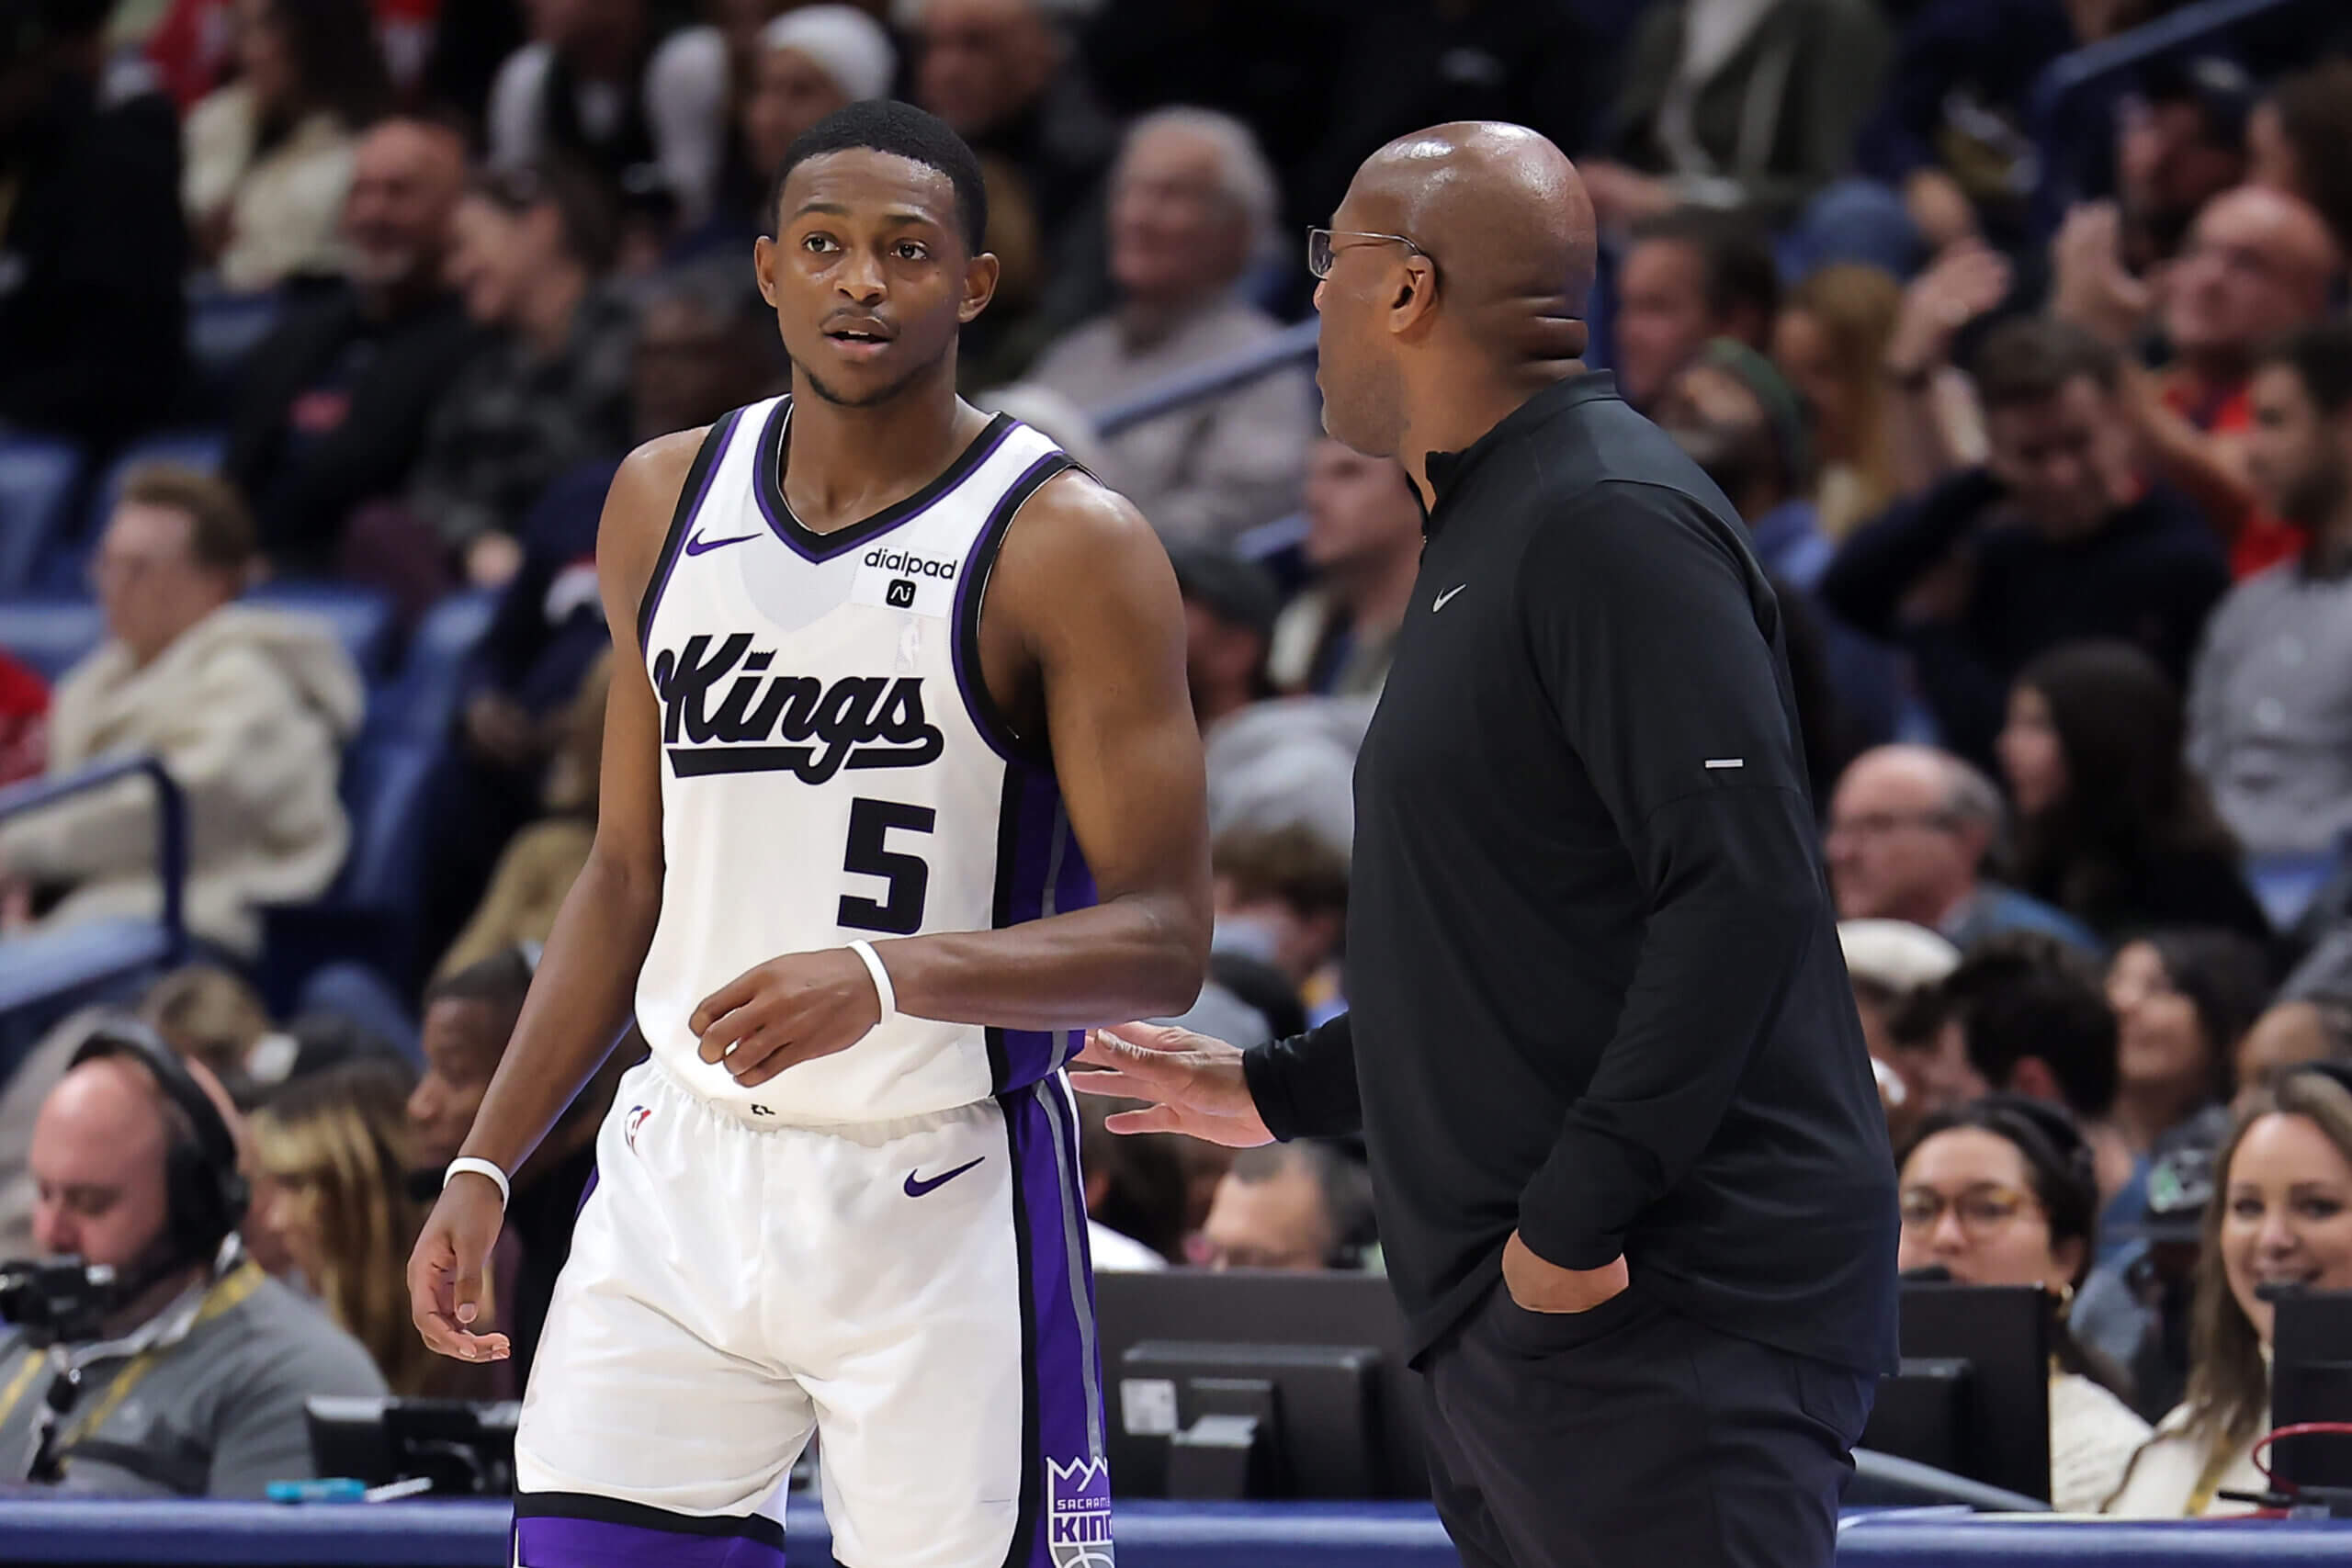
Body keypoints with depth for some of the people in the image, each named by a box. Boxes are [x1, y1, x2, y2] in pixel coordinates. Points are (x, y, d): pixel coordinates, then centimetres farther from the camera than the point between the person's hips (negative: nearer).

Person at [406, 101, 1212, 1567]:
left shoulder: (1068, 547, -10)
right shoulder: (668, 500, 8)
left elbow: (1162, 940, -14)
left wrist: (887, 975, -29)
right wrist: (487, 1165, 11)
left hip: (941, 1206, -5)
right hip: (685, 1172, 5)